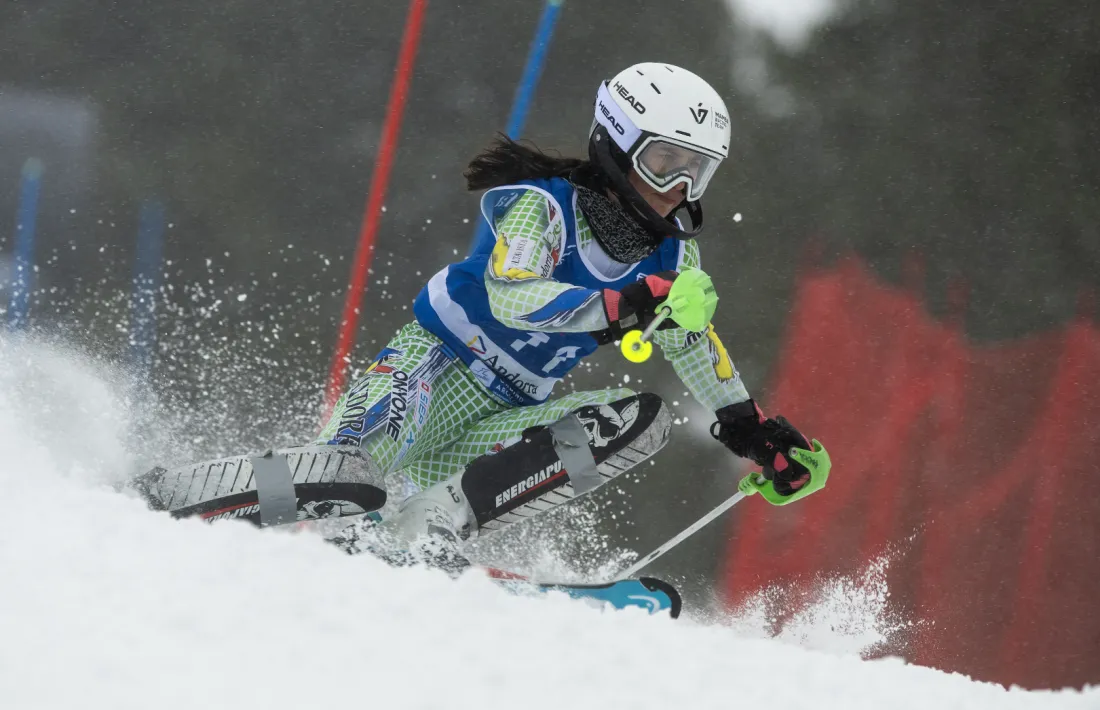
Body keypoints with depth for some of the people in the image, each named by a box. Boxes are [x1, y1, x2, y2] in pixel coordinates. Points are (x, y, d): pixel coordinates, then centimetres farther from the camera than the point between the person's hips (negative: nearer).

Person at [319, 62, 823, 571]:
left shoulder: (673, 256, 4)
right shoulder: (545, 205, -15)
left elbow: (692, 342, 22)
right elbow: (508, 295, -33)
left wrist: (747, 425, 23)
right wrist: (620, 307, -45)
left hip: (496, 432, 7)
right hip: (437, 364, -7)